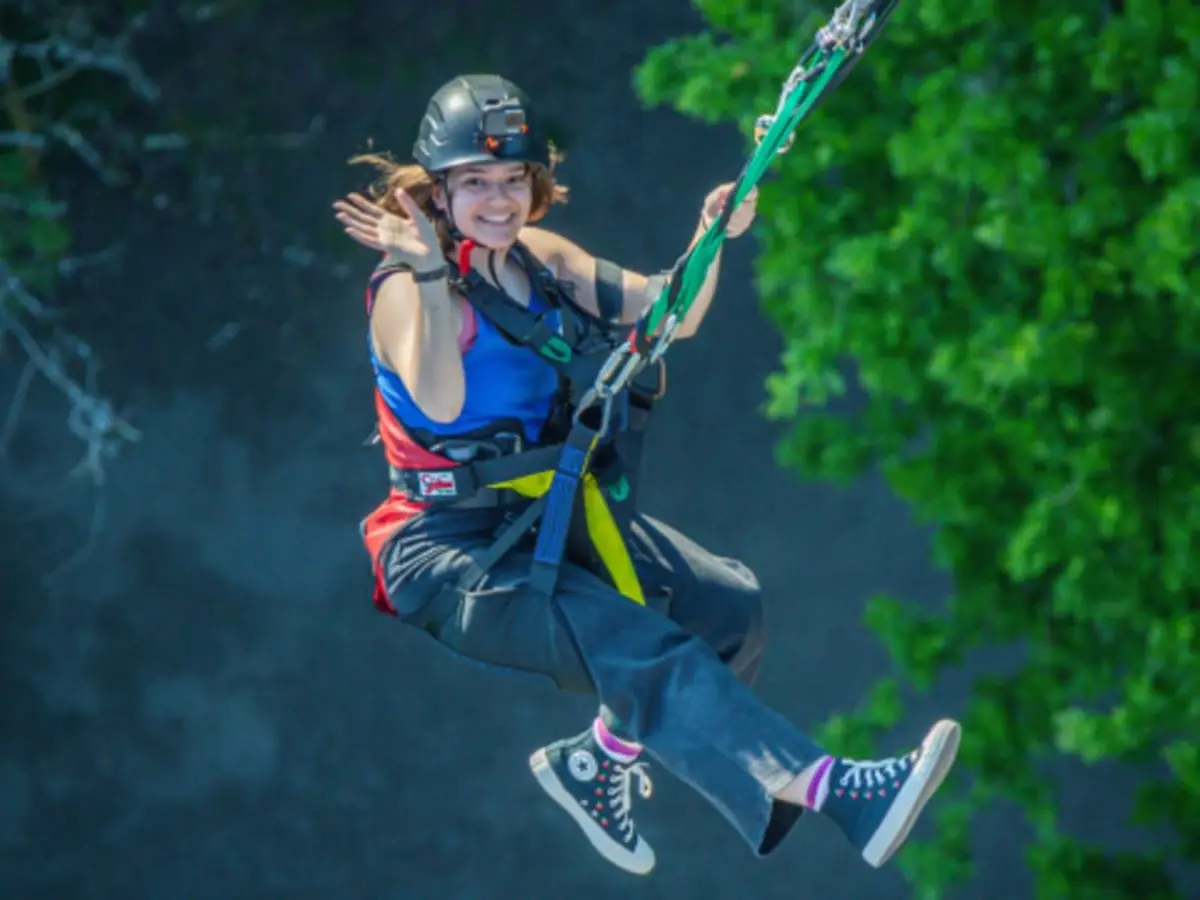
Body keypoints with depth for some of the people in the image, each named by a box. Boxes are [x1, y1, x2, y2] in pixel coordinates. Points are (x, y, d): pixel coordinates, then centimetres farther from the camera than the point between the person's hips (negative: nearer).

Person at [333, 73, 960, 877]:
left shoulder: (540, 261, 8)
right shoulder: (406, 288, -14)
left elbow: (671, 318, 4)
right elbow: (439, 405, -32)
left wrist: (710, 239, -13)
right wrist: (431, 273, -37)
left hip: (549, 517, 8)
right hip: (448, 550, -8)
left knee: (731, 603, -1)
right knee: (635, 643, -27)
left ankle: (598, 763, 17)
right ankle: (835, 792, -42)